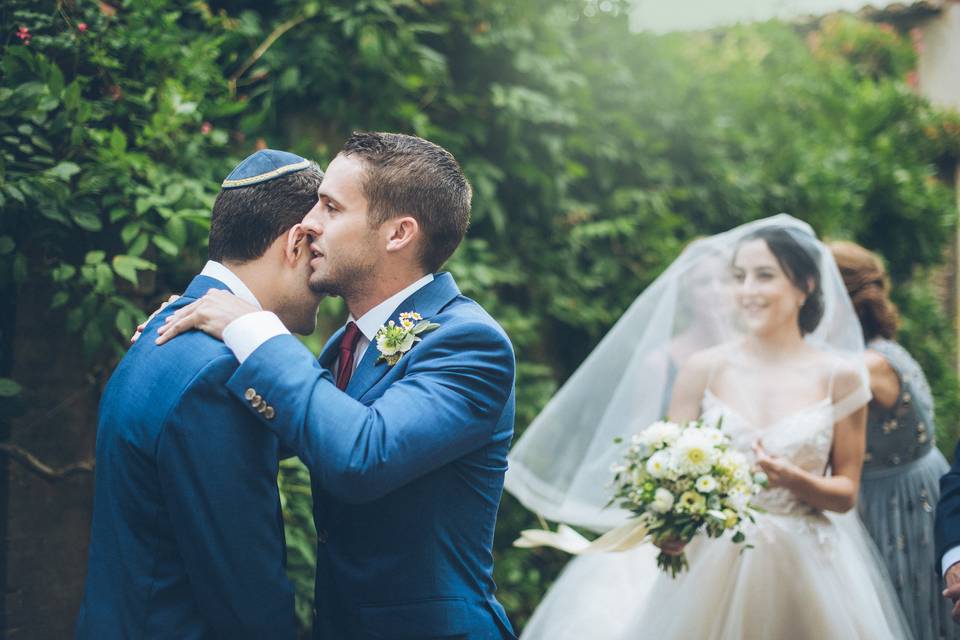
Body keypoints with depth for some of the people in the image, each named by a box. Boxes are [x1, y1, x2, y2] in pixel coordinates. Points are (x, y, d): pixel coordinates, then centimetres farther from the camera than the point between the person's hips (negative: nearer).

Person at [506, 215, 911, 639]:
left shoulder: (841, 377, 0)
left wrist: (794, 480, -16)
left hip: (804, 571, 0)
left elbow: (846, 493, 3)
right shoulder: (703, 369, 0)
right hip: (711, 567, 0)